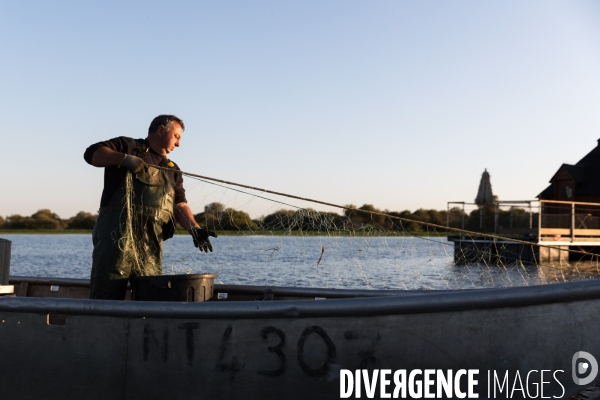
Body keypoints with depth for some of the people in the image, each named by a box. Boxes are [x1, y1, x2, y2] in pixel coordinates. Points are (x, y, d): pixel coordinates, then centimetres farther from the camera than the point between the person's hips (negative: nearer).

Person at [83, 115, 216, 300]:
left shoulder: (172, 170, 23)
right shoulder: (128, 146, 12)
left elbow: (179, 204, 10)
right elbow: (92, 153, -2)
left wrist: (194, 229, -9)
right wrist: (124, 158, -17)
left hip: (151, 243, 5)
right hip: (117, 234, -5)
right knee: (107, 294, -6)